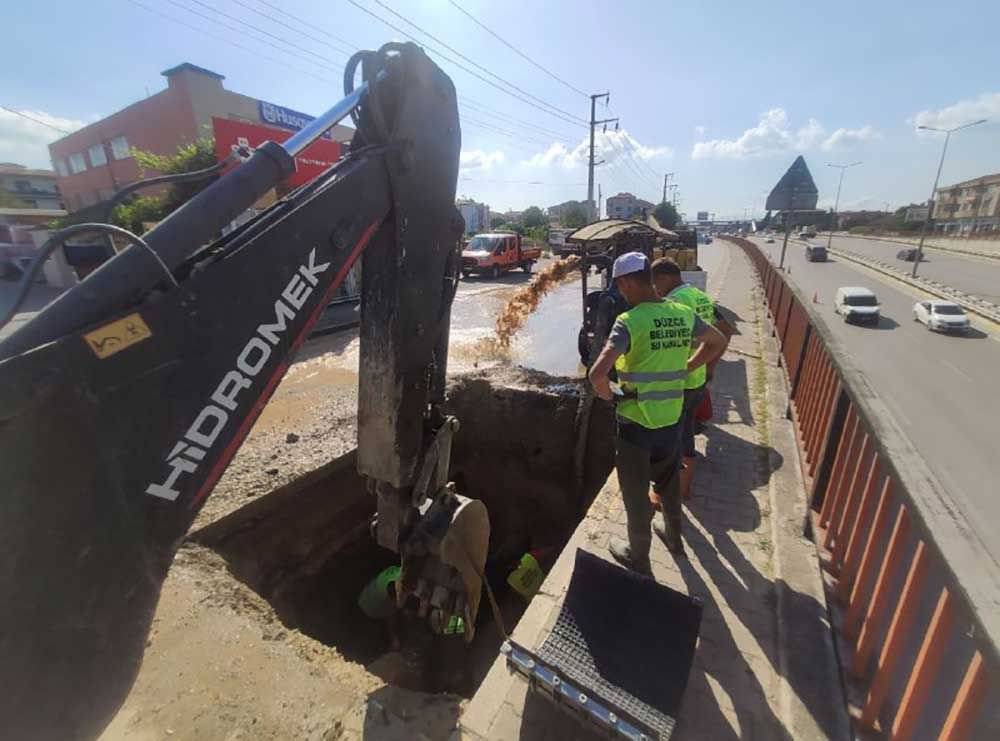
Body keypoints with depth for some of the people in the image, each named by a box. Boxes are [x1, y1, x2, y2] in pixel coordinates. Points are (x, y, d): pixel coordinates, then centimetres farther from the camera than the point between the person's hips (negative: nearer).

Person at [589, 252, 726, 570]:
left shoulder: (629, 321, -22)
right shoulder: (683, 313, -3)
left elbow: (597, 374, -32)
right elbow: (717, 342, 15)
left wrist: (609, 396, -12)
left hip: (636, 421, -6)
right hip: (671, 418, 6)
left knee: (635, 491, 14)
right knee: (668, 482, 28)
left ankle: (638, 555, 34)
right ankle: (674, 536, 50)